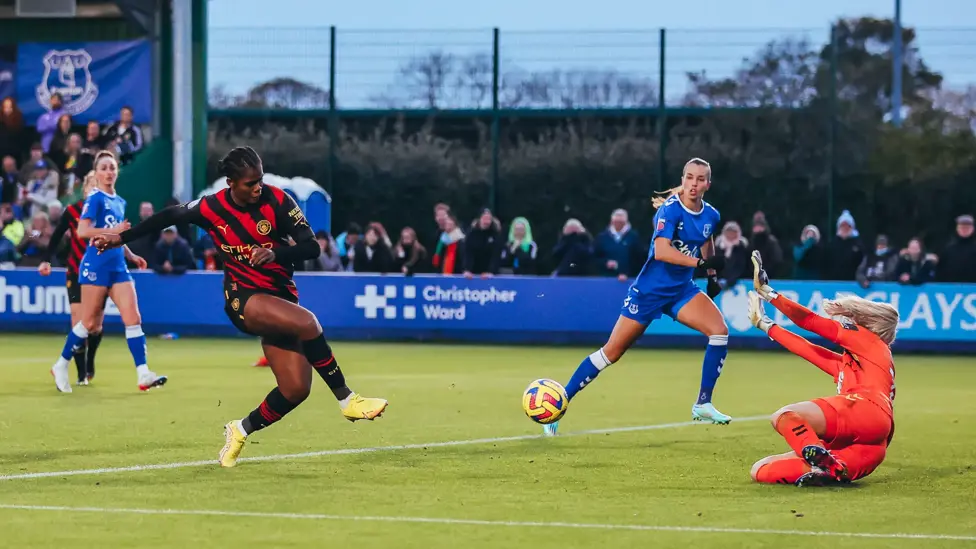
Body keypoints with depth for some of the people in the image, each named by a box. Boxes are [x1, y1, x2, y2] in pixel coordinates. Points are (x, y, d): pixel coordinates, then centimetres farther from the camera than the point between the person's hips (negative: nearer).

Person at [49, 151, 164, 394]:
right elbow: (82, 231, -19)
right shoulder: (95, 198, -7)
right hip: (97, 266, -7)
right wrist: (114, 231, -23)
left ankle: (143, 374, -10)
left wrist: (131, 256, 15)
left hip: (118, 267, 7)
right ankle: (61, 366, 16)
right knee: (90, 323, -2)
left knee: (133, 317, -6)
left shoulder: (120, 202, 16)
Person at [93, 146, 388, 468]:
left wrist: (276, 254, -34)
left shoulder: (277, 201, -10)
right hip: (243, 298, -3)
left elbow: (311, 247, -15)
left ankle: (242, 430, 18)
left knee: (296, 389, -7)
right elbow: (169, 217, 10)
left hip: (280, 297, 3)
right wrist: (122, 238, 17)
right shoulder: (212, 208, -8)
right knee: (307, 323, -33)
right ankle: (346, 399, -23)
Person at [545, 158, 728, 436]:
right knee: (612, 352, -2)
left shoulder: (710, 216, 0)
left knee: (720, 329, -16)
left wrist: (712, 275, 15)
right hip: (649, 290, -6)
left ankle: (703, 405, -7)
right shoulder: (670, 209, -19)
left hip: (681, 290, 6)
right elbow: (661, 251, -33)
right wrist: (699, 262, -35)